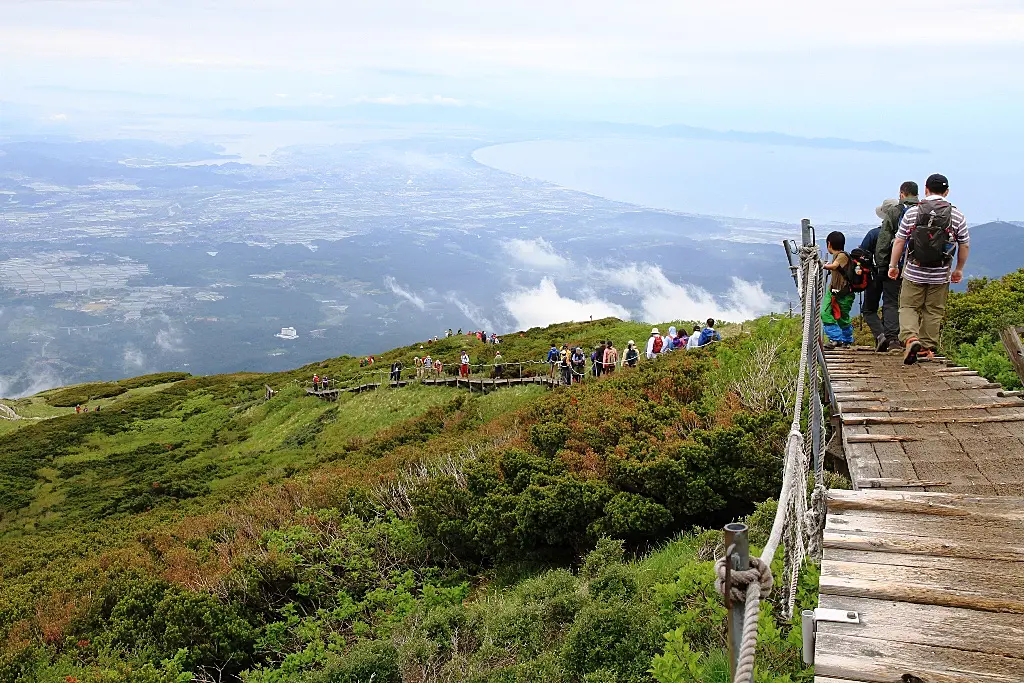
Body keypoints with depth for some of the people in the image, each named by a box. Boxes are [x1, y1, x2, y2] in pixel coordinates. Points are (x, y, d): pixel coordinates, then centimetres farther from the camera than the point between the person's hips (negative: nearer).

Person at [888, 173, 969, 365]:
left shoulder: (912, 212, -3)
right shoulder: (957, 215, 0)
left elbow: (899, 241, -2)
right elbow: (965, 245, 6)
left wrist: (893, 265, 9)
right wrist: (959, 269, 19)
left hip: (914, 272, -1)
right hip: (941, 275, 1)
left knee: (908, 307, 7)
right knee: (933, 312, 11)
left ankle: (910, 338, -17)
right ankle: (926, 349, 16)